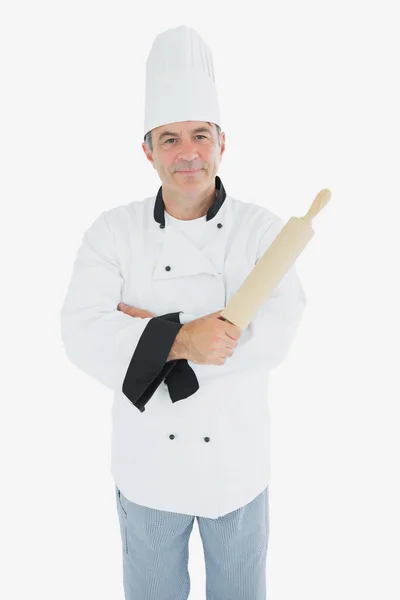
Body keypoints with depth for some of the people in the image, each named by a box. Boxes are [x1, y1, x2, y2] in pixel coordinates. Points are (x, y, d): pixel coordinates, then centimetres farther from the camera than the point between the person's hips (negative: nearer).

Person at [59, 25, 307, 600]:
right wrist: (180, 339, -33)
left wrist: (149, 329, -25)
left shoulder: (263, 230, -12)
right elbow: (84, 334, -19)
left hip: (238, 462, 0)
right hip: (147, 462, 1)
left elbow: (275, 333, -24)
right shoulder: (114, 231, -9)